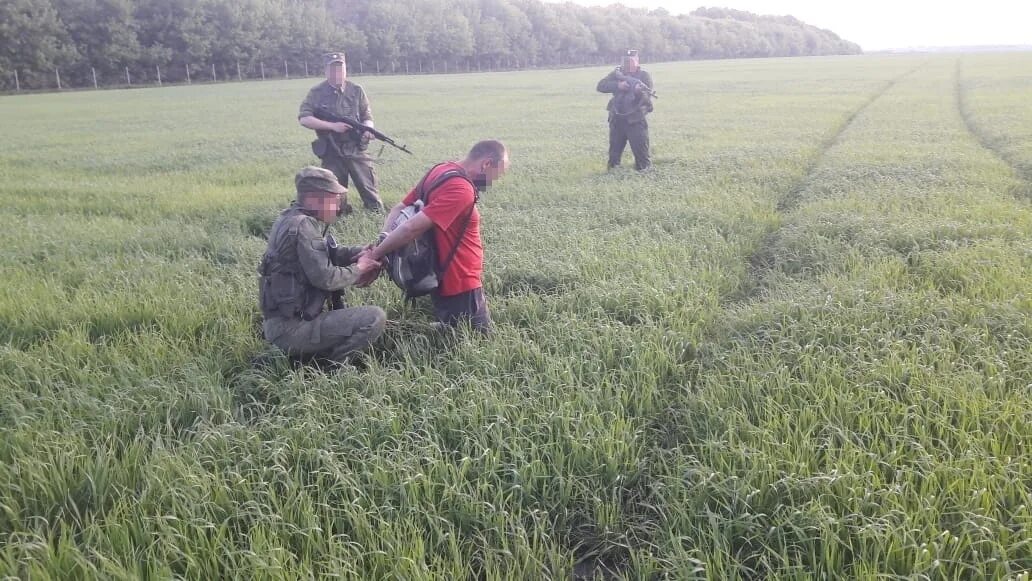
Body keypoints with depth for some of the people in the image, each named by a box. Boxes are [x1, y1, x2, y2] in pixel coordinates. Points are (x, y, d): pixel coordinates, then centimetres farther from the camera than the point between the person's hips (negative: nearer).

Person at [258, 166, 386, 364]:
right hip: (291, 329, -10)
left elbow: (326, 255, 18)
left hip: (278, 322, 10)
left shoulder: (291, 218, 12)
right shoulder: (303, 225, -17)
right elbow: (324, 277, -22)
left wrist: (361, 252, 4)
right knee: (375, 319, -20)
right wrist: (359, 269, -6)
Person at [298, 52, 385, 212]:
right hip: (331, 152, -1)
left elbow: (367, 117, 8)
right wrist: (332, 126, -16)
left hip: (357, 150, 1)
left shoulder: (356, 90, 5)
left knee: (370, 191, 1)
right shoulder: (317, 93, -1)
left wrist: (367, 130, -16)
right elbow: (303, 118, -8)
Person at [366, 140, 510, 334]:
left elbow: (399, 209, 5)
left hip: (445, 280, 10)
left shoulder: (440, 170, 5)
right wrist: (375, 256, -19)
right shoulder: (461, 190, -25)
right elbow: (413, 228, -29)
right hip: (460, 286, -10)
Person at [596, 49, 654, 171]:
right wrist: (617, 85, -20)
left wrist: (640, 91, -33)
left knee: (641, 151, -8)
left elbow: (647, 98, -11)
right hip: (616, 119, 3)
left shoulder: (644, 76, -2)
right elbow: (600, 86, -6)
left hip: (635, 120, -3)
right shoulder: (617, 73, 6)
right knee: (614, 151, 13)